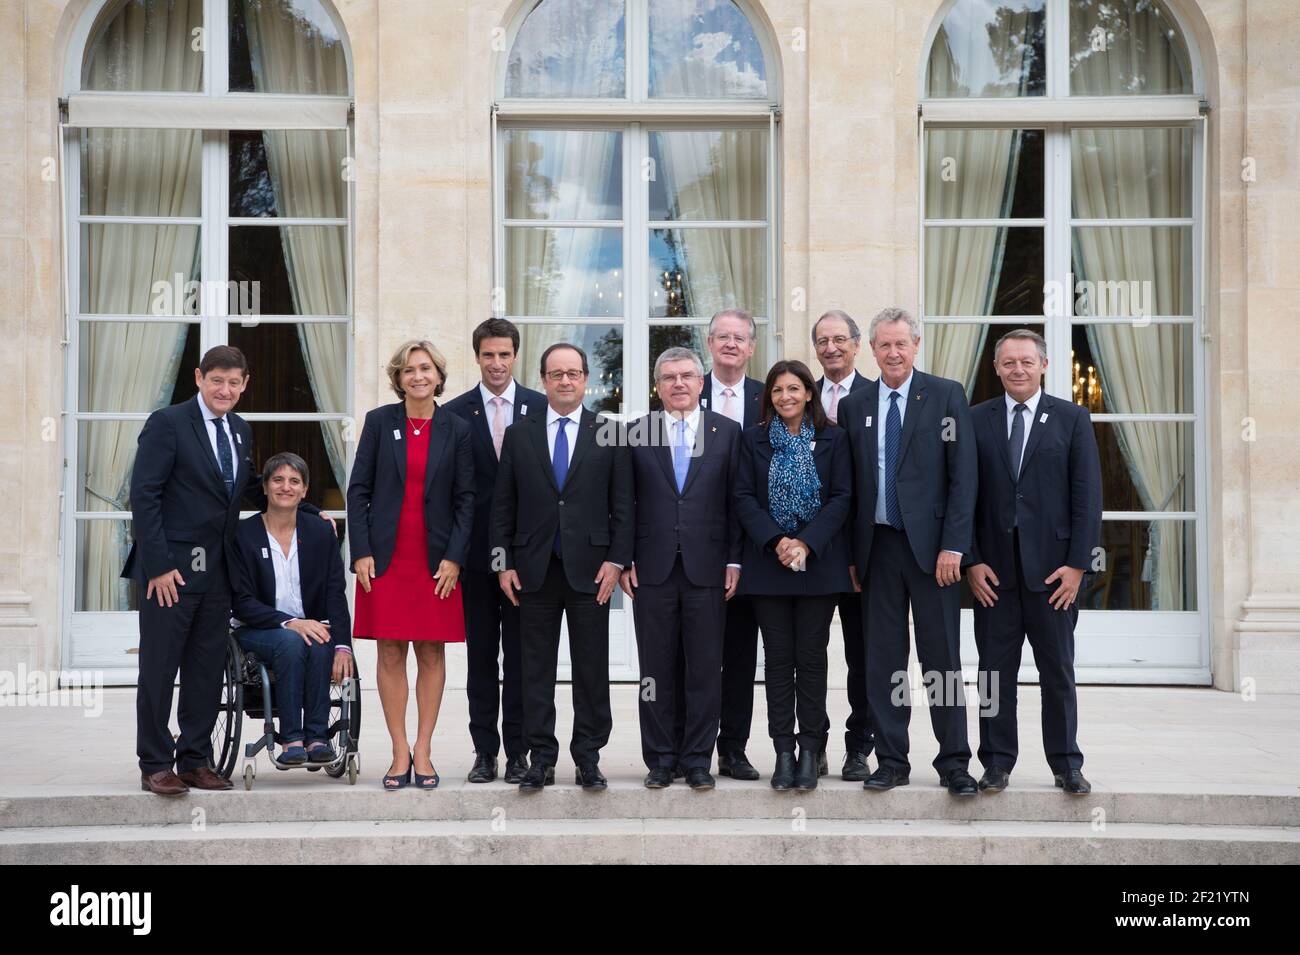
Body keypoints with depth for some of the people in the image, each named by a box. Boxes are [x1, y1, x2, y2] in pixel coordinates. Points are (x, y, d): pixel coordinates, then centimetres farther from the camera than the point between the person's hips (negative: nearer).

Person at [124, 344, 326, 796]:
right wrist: (159, 565, -18)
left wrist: (309, 511, 16)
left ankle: (195, 761, 19)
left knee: (207, 670, 10)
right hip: (171, 568, -6)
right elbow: (144, 496, -12)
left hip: (216, 570, 6)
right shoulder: (167, 423, -8)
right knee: (159, 669, 1)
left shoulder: (240, 430, 12)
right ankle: (155, 766, 10)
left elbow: (252, 488, 25)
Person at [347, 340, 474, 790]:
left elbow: (465, 498, 3)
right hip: (386, 557, 0)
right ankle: (400, 752, 8)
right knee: (390, 654, 1)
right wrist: (361, 552, -6)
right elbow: (358, 490, 2)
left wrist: (454, 557, -6)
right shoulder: (379, 421, 2)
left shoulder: (456, 429, 3)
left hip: (437, 559, 0)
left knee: (431, 654, 4)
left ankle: (423, 751, 12)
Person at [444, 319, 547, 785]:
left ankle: (518, 751, 12)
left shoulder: (541, 408, 3)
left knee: (520, 655, 5)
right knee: (481, 655, 7)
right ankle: (485, 750, 14)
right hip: (476, 551, 0)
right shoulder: (454, 413, 3)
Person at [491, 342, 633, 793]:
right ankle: (541, 758, 12)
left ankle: (588, 757, 13)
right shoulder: (519, 434, 8)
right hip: (535, 567, 1)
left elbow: (622, 504, 3)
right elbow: (503, 505, 7)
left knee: (592, 668, 3)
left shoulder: (609, 434, 5)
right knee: (536, 669, 5)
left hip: (590, 567, -1)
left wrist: (616, 560, -5)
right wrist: (504, 563, 1)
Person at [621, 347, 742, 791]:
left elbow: (736, 501, 4)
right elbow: (626, 501, 7)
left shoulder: (728, 431, 6)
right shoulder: (637, 433, 7)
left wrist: (734, 561, -1)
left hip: (707, 568, 0)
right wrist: (625, 559, 1)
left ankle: (697, 759, 13)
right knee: (656, 669, 5)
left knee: (705, 669, 3)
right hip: (653, 569, 0)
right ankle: (660, 759, 15)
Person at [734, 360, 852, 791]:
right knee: (778, 657, 3)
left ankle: (810, 751, 8)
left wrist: (806, 543, -15)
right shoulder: (754, 439, 7)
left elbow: (842, 498, -2)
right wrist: (776, 542, -14)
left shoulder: (833, 439, 4)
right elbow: (744, 497, 0)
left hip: (818, 562, -1)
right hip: (768, 562, 1)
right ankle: (784, 752, 7)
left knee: (811, 656, 1)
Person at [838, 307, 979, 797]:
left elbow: (963, 475, -4)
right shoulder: (853, 406, 9)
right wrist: (849, 554, 4)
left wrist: (953, 546, -11)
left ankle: (953, 762, 10)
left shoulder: (946, 396, 0)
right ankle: (891, 761, 15)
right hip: (878, 547, 3)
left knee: (942, 658, 1)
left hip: (930, 547, -3)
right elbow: (848, 484, 10)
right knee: (882, 659, 6)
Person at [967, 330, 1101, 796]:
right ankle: (997, 763, 14)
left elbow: (1088, 497, 0)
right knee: (995, 671, 5)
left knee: (1058, 671, 6)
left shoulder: (1072, 419, 4)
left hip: (1053, 568, -1)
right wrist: (972, 561, -4)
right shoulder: (975, 420, 6)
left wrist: (1077, 564, -7)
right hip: (993, 569, 1)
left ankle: (1066, 765, 16)